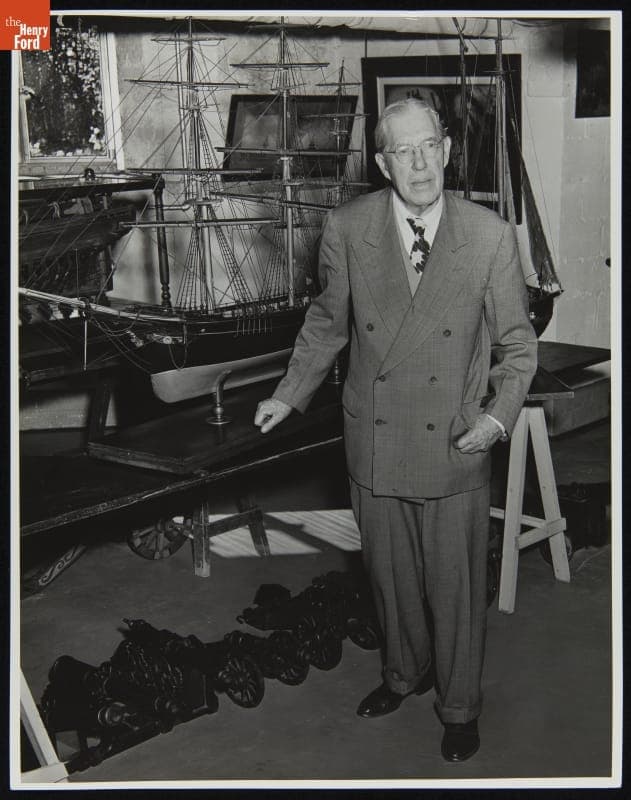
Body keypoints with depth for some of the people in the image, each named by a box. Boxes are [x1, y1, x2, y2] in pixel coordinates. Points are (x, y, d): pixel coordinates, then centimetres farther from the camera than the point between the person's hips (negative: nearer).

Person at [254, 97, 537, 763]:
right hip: (375, 441, 2)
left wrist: (498, 415, -15)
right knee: (390, 571, 19)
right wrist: (289, 395, 6)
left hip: (455, 445, -2)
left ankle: (459, 705, 34)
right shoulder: (346, 228, -5)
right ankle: (405, 673, 45)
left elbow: (517, 342, -2)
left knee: (456, 582, 11)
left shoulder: (490, 237, -9)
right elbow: (327, 322, 9)